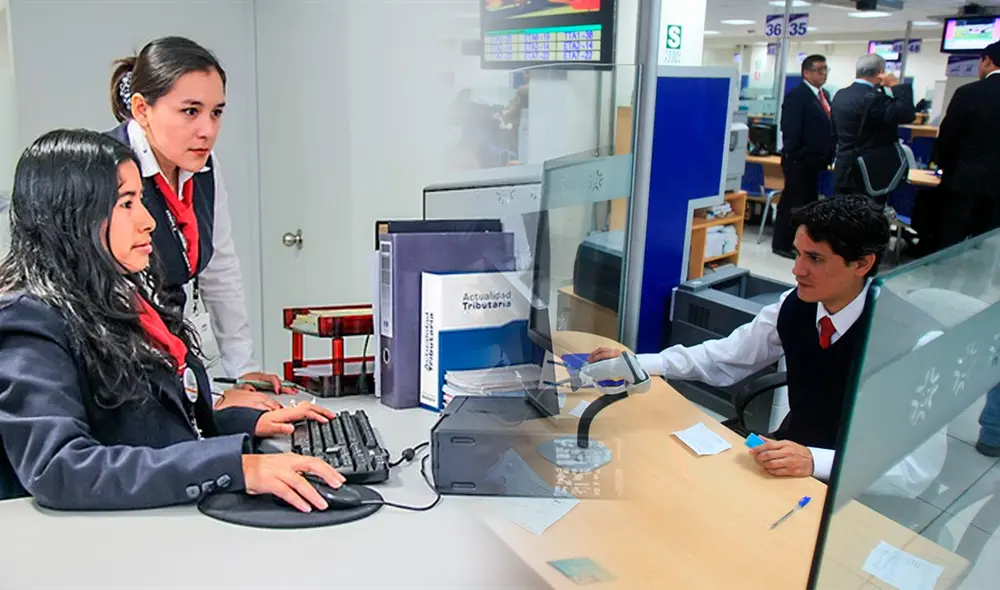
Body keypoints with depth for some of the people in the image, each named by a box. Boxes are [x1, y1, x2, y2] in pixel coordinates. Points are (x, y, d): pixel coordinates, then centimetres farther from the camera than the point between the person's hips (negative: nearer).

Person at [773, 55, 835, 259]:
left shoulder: (824, 95, 14)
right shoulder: (796, 96, -13)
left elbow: (828, 126, 17)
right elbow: (790, 130, -17)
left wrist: (828, 155, 11)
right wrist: (793, 155, -19)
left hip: (813, 160, 9)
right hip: (799, 160, -9)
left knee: (809, 201, 14)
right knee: (793, 202, -2)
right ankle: (782, 244, 8)